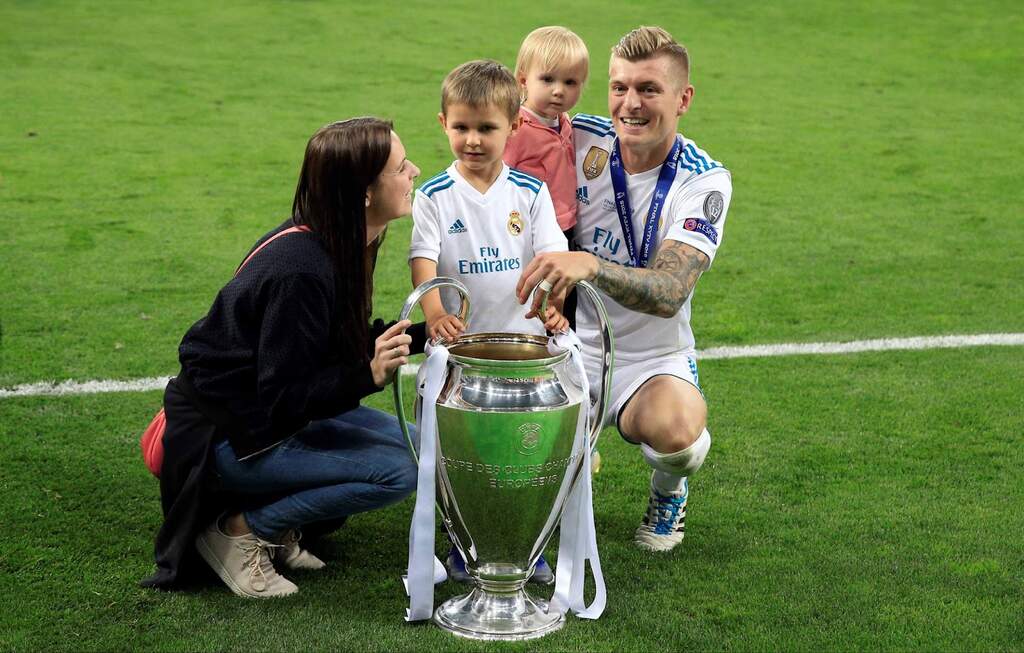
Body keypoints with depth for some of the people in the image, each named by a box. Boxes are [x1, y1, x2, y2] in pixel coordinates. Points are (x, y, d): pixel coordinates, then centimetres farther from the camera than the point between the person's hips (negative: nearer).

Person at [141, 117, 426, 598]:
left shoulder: (339, 244, -1)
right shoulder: (300, 271, -30)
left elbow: (340, 341, 11)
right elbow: (283, 399, -26)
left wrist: (419, 336, 1)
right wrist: (368, 375, -37)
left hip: (273, 408, 10)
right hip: (224, 436, -10)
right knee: (397, 471, -19)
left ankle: (276, 527, 10)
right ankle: (240, 529, -6)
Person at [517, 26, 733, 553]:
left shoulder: (705, 182, -14)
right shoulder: (582, 140, -8)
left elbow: (668, 294, -30)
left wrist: (590, 264, -48)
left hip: (654, 360, -2)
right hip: (572, 347, 3)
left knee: (678, 435, -35)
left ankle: (668, 489, 6)